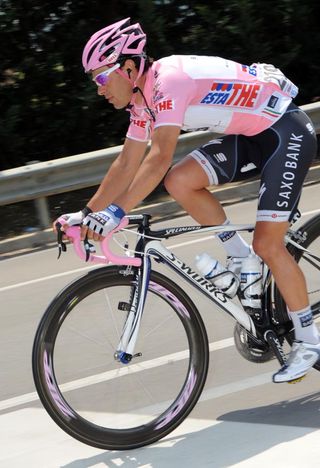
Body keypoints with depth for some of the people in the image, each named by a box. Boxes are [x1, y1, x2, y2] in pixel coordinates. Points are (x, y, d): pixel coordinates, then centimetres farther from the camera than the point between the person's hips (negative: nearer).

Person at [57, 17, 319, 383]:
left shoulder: (169, 81, -26)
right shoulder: (145, 97, 2)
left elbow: (159, 159, -36)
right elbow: (127, 165, 10)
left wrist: (115, 214, -41)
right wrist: (88, 213, 4)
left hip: (286, 132, -9)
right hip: (249, 136, 9)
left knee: (268, 244, -12)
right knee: (179, 181, -11)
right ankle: (242, 260, 6)